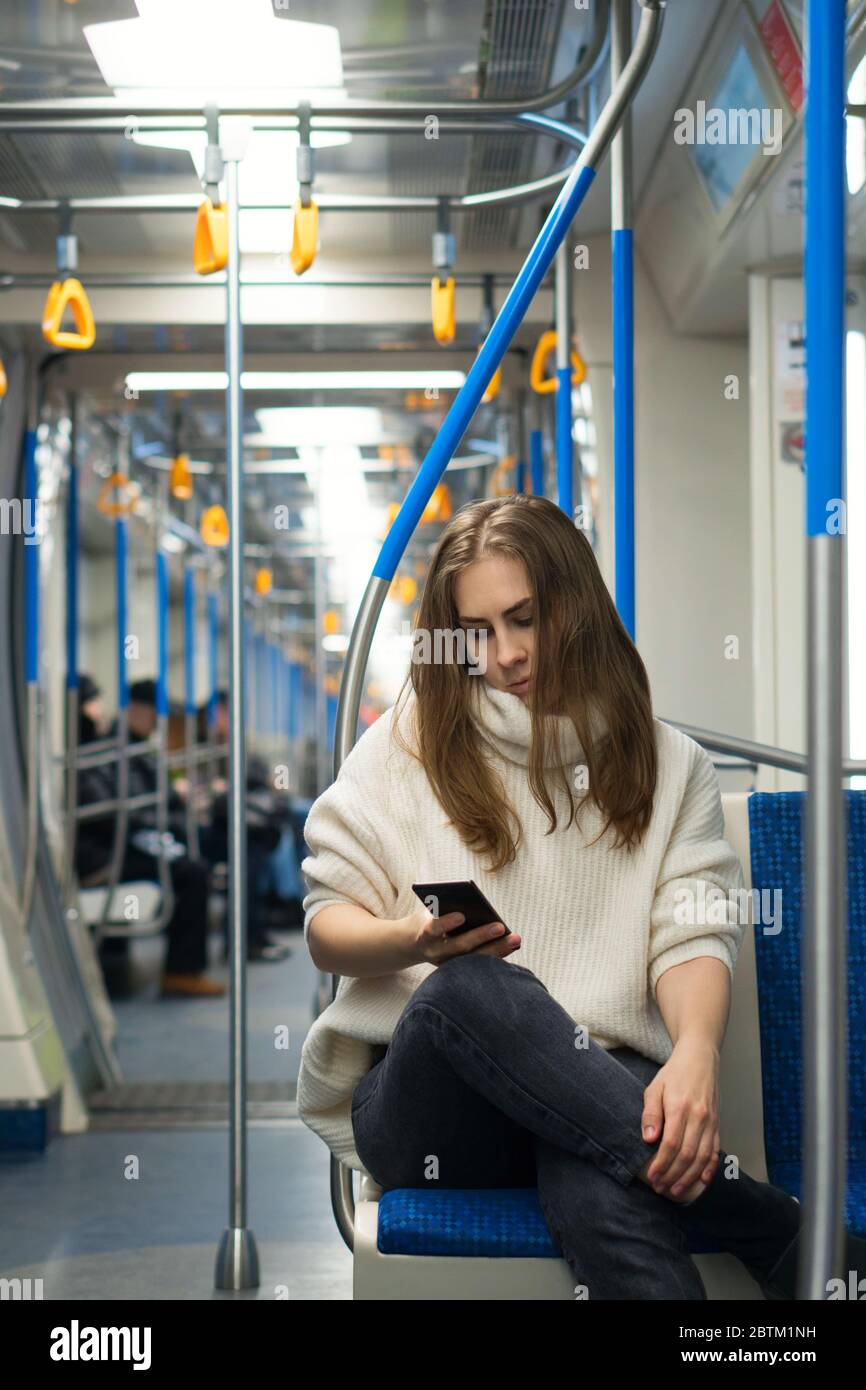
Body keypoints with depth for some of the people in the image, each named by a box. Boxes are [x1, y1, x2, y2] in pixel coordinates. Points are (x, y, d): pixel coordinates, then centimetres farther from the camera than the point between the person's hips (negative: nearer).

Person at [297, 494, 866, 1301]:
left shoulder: (668, 766, 16)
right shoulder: (408, 744, 14)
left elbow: (694, 938, 1)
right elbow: (327, 930, 10)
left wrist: (694, 1054, -22)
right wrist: (411, 940, -15)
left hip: (590, 1090, 0)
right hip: (423, 1099, 1)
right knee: (473, 987, -39)